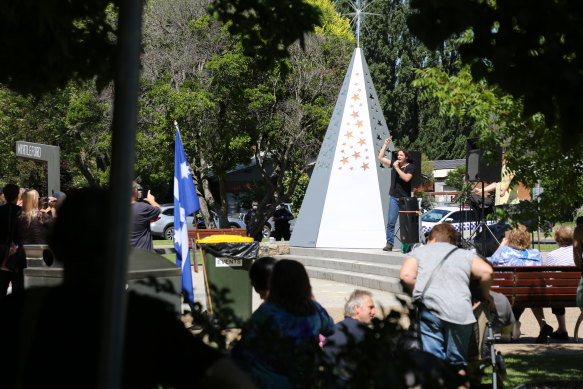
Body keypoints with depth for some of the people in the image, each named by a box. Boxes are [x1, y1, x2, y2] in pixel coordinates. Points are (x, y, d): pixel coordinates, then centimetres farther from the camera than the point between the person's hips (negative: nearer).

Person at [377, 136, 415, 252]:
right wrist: (385, 144, 10)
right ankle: (389, 243, -5)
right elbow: (380, 157, 14)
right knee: (391, 222, -4)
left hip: (405, 198, -3)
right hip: (394, 197, 3)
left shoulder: (410, 167, 0)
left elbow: (406, 178, -16)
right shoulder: (394, 164, 12)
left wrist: (397, 168, -12)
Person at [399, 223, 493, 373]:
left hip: (430, 309, -2)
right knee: (457, 364, 12)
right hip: (460, 312, 2)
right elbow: (486, 271, 5)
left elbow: (406, 275, 2)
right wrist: (485, 295, 19)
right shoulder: (465, 254, 23)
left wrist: (419, 293, 14)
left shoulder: (419, 251, 20)